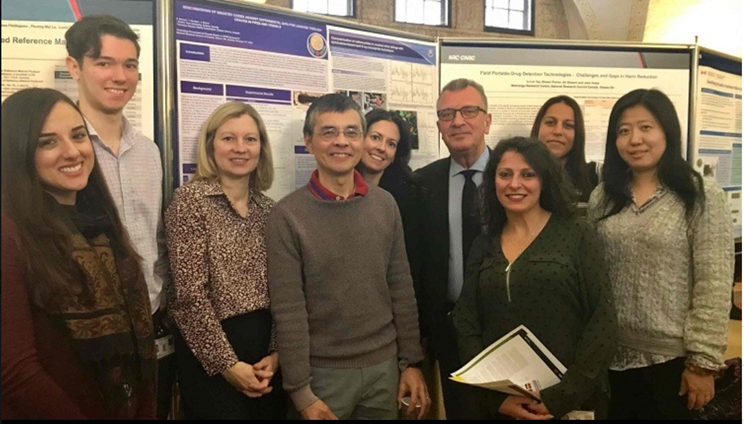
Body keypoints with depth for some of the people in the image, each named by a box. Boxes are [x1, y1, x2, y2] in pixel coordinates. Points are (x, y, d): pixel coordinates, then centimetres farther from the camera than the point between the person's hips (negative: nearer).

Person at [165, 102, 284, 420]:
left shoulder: (268, 208, 7)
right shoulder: (191, 199, -9)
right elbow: (190, 293, -14)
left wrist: (277, 350, -4)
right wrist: (226, 362, -13)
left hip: (265, 345, 6)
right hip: (211, 355, -5)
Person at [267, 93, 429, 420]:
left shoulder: (385, 204, 1)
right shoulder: (287, 216, -11)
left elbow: (401, 289, 4)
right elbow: (288, 311, -12)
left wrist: (411, 362, 4)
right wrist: (300, 391, -11)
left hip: (384, 366, 4)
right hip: (324, 372, -3)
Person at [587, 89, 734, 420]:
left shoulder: (701, 196, -8)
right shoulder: (602, 198, 4)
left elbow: (714, 287, -11)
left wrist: (703, 362, -13)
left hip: (671, 358, -3)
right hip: (610, 356, 4)